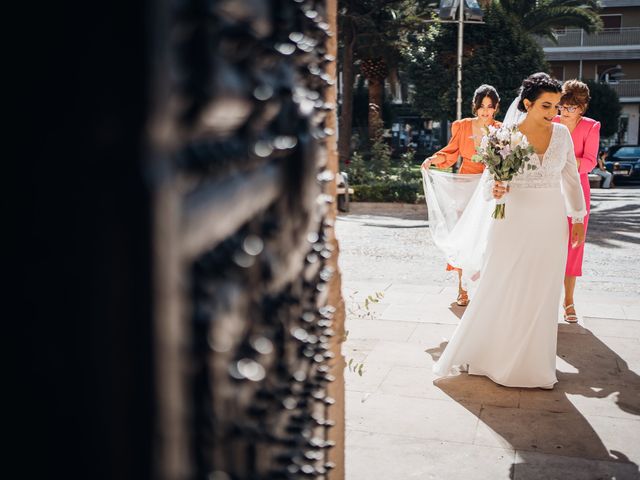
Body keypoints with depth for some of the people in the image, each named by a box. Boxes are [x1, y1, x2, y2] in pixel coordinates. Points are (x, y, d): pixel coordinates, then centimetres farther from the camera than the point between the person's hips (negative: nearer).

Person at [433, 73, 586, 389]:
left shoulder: (562, 133, 3)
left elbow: (571, 177, 11)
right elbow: (488, 179, -7)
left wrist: (577, 217, 12)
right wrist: (494, 190, -29)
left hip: (551, 225, 3)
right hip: (514, 223, -3)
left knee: (541, 295, 10)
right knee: (499, 290, 2)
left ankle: (533, 362, 24)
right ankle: (480, 353, 18)